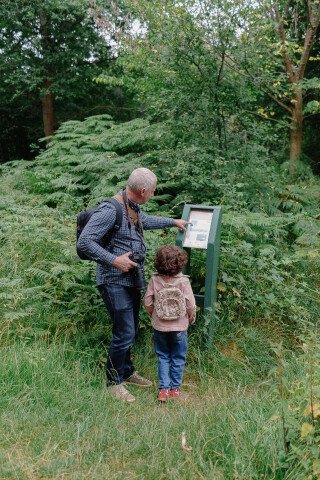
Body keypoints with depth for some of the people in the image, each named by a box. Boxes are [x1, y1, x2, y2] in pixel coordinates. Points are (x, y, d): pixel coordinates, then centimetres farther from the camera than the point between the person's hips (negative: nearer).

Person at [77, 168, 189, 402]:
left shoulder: (134, 207, 7)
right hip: (115, 282, -9)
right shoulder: (111, 210, -23)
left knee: (131, 329, 19)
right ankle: (114, 381, 14)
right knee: (124, 333, -5)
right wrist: (114, 260, -26)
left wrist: (173, 222, 38)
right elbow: (85, 241, -25)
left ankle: (127, 371, 37)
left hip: (133, 279, 9)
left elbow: (145, 220, 31)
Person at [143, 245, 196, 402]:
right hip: (179, 326, -1)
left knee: (163, 357, 15)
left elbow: (147, 302, -4)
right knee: (178, 358, 14)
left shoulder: (155, 280, -10)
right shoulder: (183, 281, -16)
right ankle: (175, 389, 21)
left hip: (159, 326, 2)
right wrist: (191, 318, 6)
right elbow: (190, 305, -13)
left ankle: (163, 389, 13)